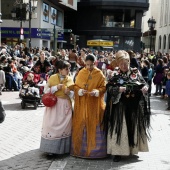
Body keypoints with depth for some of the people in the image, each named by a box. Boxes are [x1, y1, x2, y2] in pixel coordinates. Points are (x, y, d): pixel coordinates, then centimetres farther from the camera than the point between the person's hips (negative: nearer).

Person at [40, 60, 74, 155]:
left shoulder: (70, 79, 4)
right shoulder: (52, 78, -2)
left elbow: (73, 94, 7)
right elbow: (46, 91, -4)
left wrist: (69, 92, -15)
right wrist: (56, 88, -16)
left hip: (65, 106, 2)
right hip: (54, 105, -2)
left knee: (65, 126, 5)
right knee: (52, 126, -2)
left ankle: (63, 148, 17)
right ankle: (51, 148, 7)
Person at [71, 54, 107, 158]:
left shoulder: (99, 74, -1)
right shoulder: (81, 73, 4)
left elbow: (103, 87, -2)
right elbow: (76, 86, 7)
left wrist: (97, 91, -20)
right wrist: (79, 90, -13)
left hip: (95, 104, -2)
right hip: (82, 104, 2)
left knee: (94, 125, 2)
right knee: (81, 125, 5)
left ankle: (94, 148, 14)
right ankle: (80, 148, 18)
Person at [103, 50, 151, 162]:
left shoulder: (136, 72, 4)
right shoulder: (115, 74, -1)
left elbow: (144, 83, 4)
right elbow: (109, 87, -9)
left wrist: (145, 87, -18)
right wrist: (119, 89, -24)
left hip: (135, 106, 3)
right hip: (120, 106, -2)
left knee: (134, 126, 12)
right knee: (119, 127, -1)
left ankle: (133, 148, 29)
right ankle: (118, 151, 6)